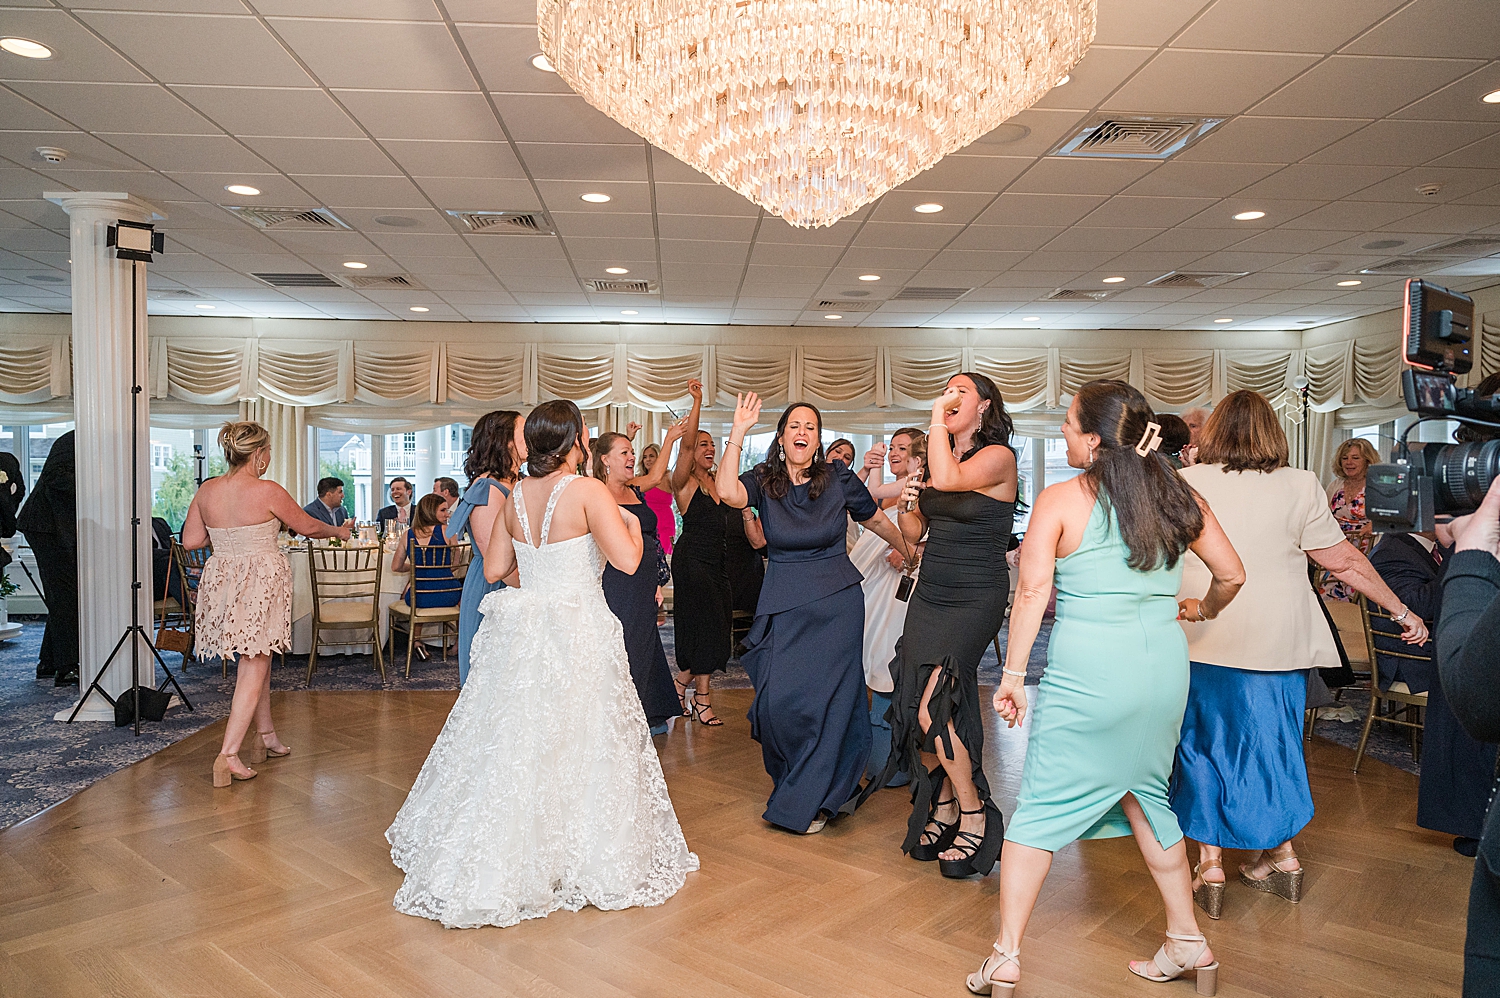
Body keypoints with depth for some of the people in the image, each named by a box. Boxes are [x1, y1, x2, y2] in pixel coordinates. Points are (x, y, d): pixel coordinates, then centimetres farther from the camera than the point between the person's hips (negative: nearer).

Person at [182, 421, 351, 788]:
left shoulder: (206, 491, 1)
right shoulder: (268, 492, -15)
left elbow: (191, 541, 6)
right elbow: (307, 526, -2)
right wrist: (338, 531, 16)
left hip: (221, 582, 6)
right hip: (261, 582, -6)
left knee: (256, 660, 21)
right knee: (253, 668, 0)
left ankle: (266, 736, 33)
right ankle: (228, 755, -4)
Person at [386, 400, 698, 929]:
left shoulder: (516, 497, 5)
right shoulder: (588, 492, -13)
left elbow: (494, 568, 10)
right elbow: (627, 561, -19)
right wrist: (633, 524, -1)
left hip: (519, 632, 6)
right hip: (576, 633, -6)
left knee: (511, 746, 14)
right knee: (576, 745, 6)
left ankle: (491, 865, 27)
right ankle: (589, 861, 20)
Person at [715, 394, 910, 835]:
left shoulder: (838, 477, -3)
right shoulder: (763, 481, -1)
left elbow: (878, 521, 11)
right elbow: (727, 491, -24)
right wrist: (738, 433, -27)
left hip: (837, 603, -1)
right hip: (782, 604, 1)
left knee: (828, 698, 2)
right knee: (778, 699, -2)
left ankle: (808, 801, 20)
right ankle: (795, 782, 26)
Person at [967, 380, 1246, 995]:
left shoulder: (1060, 501, -6)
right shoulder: (1177, 497, 7)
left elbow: (1032, 592, -10)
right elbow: (1231, 574, 13)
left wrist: (1012, 675, -5)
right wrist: (1205, 609, 34)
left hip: (1087, 671, -5)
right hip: (1165, 666, 5)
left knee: (1041, 807, 5)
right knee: (1144, 796, 22)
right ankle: (1188, 944, 31)